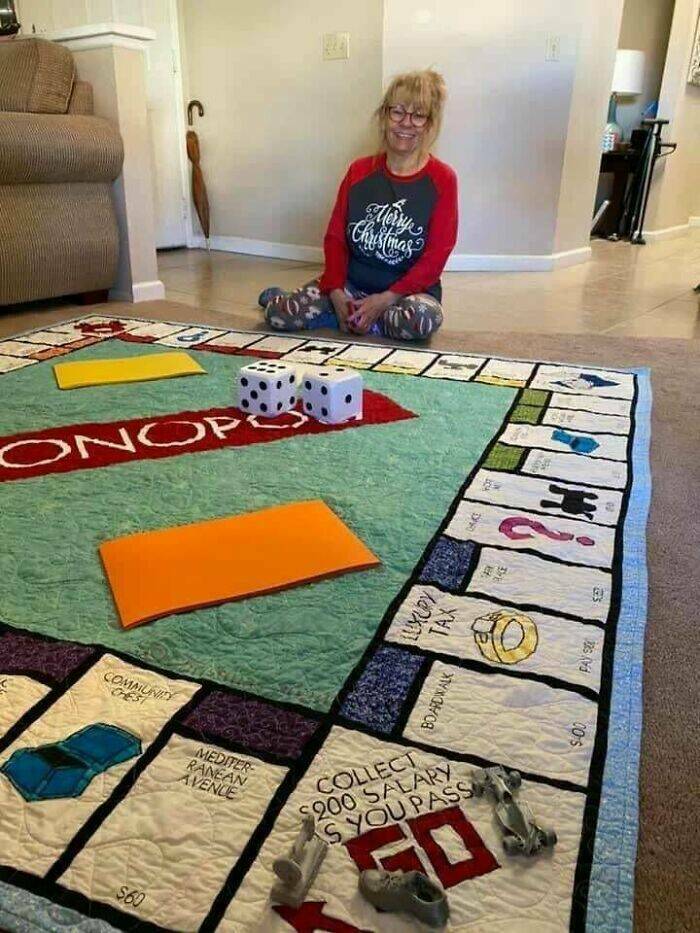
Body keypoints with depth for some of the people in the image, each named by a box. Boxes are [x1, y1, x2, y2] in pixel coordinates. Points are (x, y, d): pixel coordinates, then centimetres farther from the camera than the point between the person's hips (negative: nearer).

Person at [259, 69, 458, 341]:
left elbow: (435, 257, -9)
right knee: (279, 314, -22)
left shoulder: (442, 179, -4)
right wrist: (336, 293, -11)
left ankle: (353, 318, -12)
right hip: (351, 284, 2)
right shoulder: (359, 171, 6)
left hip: (409, 290, -1)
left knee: (424, 319, -38)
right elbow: (335, 237, 5)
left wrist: (385, 299, -18)